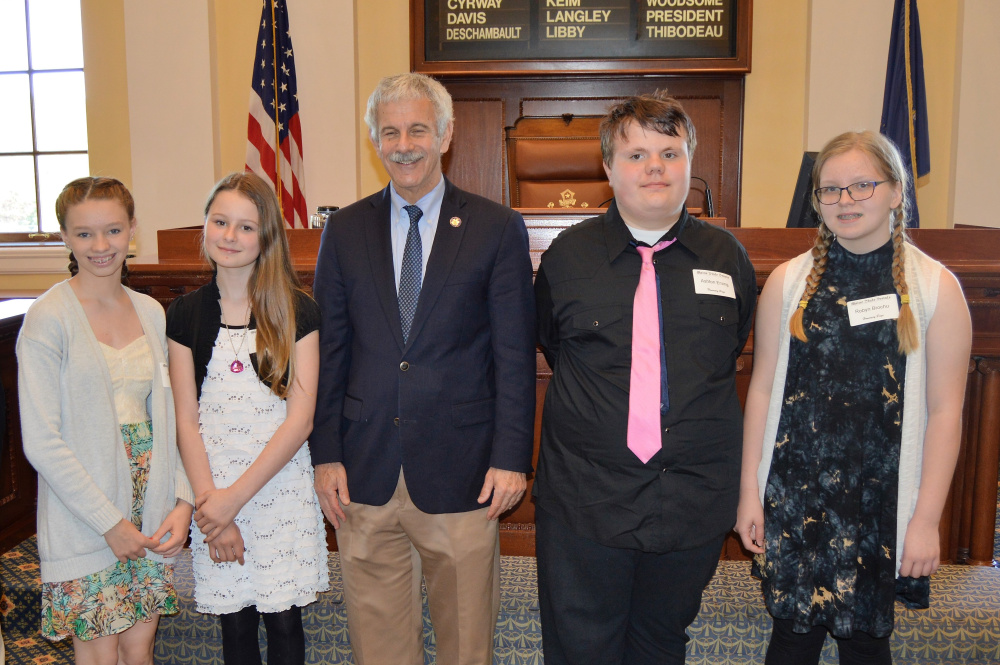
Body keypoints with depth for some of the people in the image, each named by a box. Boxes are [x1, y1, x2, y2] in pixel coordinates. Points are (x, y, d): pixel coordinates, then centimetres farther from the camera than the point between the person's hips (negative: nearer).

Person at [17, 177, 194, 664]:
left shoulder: (151, 312, 6)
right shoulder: (48, 318, -11)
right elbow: (41, 442, -13)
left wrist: (183, 498, -2)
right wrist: (109, 522, -14)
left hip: (152, 517, 5)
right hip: (85, 522, -4)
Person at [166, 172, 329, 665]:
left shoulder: (297, 311, -5)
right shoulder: (186, 314, 3)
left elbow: (300, 420, -9)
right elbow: (186, 421, 1)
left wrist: (236, 496, -11)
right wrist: (209, 502, -8)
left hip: (281, 488, -2)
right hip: (213, 491, 2)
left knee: (283, 623, 8)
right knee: (235, 625, 12)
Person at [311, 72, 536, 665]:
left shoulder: (499, 228, -1)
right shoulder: (345, 230, 6)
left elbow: (516, 355, -3)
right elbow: (329, 350, 6)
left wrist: (511, 458, -8)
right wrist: (326, 455, 1)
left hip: (461, 473, -2)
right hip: (364, 472, 2)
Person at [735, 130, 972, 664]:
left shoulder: (936, 287, -2)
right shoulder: (787, 282, 1)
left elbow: (944, 411, -3)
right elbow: (762, 389, 3)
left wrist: (926, 520, -5)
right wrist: (749, 492, 2)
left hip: (881, 503, -1)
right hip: (793, 498, 1)